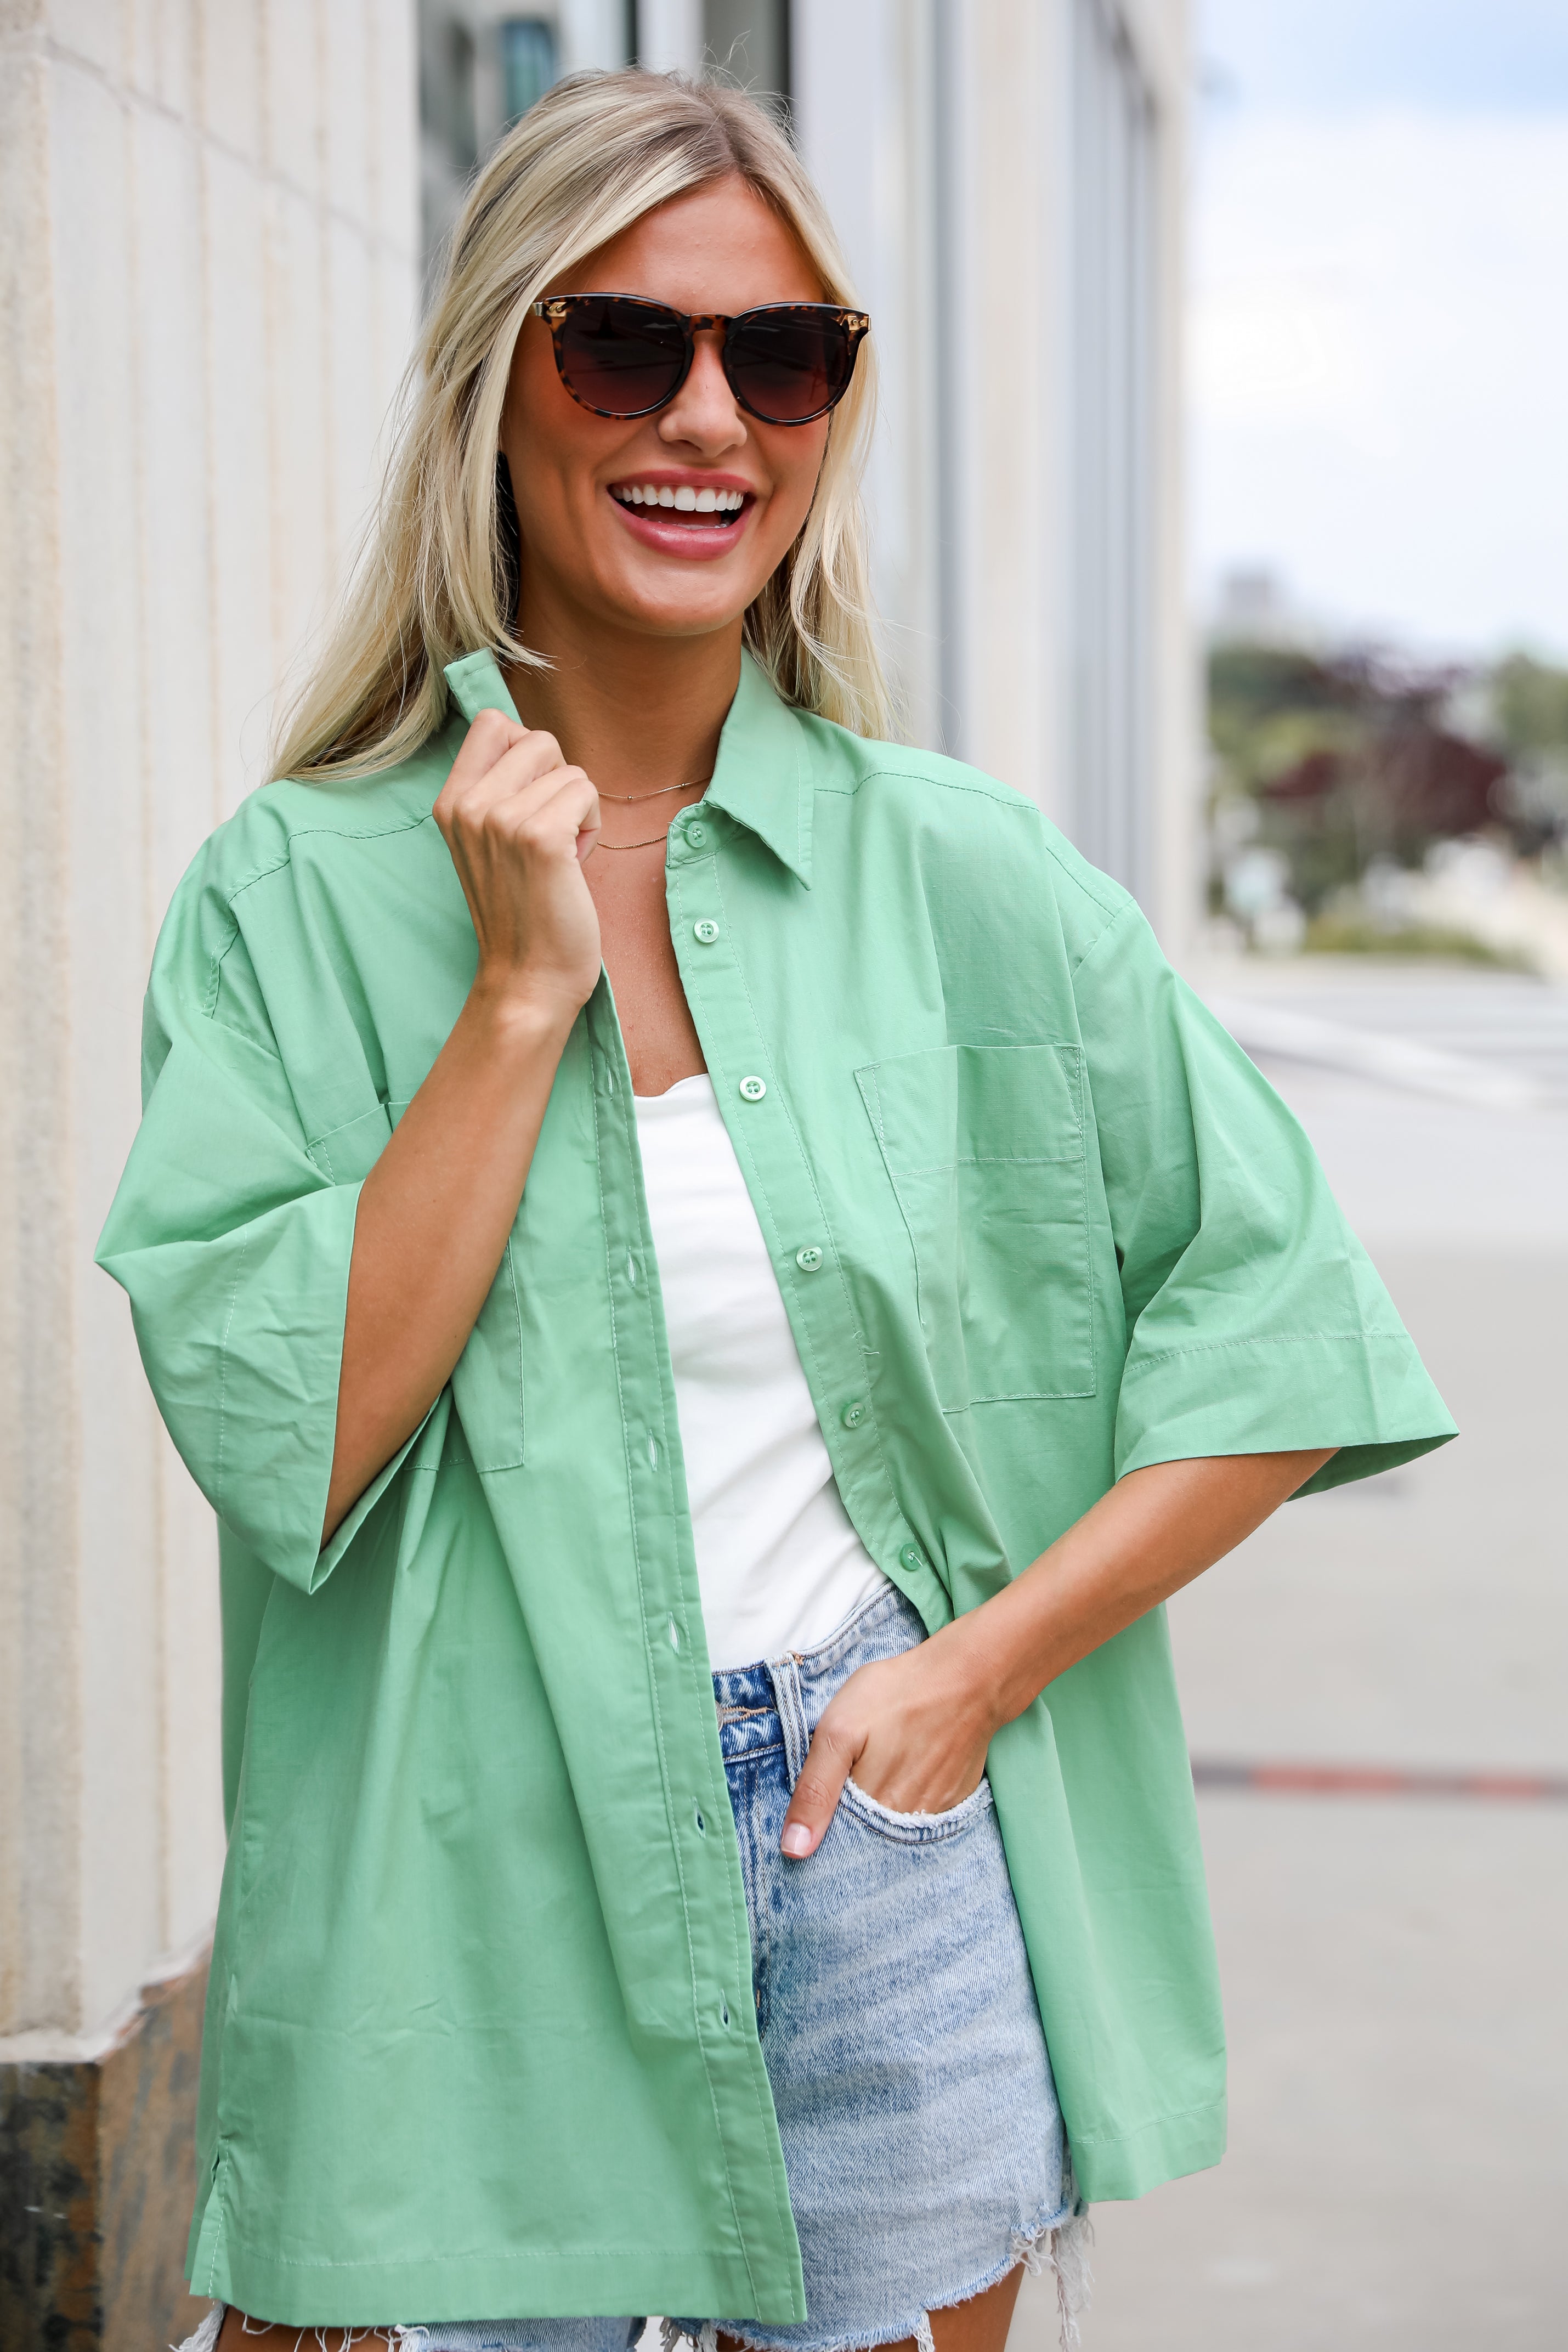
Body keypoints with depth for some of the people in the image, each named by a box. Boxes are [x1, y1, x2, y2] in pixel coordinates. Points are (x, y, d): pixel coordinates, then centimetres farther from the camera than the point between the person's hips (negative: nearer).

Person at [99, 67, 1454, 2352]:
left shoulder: (963, 874, 0)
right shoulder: (298, 889, -3)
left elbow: (1280, 1323, 3)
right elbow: (288, 1447, -12)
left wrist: (987, 1663, -7)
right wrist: (526, 990, -15)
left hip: (886, 1872, 1)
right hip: (469, 1907, -1)